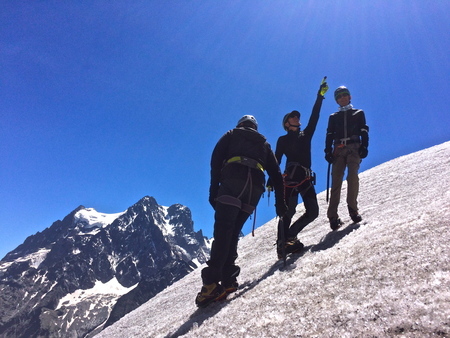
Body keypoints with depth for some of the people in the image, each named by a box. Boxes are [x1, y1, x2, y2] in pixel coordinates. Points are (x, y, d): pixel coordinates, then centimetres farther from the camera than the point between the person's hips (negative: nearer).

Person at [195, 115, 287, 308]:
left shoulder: (231, 135, 25)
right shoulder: (264, 144, 33)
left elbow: (216, 159, 7)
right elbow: (276, 174, 25)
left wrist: (213, 189, 1)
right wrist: (280, 202, 24)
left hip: (233, 180, -3)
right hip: (256, 187, 4)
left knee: (223, 230, -13)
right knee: (233, 231, 9)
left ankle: (212, 282, -24)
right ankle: (227, 279, 0)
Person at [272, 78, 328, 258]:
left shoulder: (306, 135, 24)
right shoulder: (283, 140, 13)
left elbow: (314, 117, 18)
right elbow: (276, 160, 3)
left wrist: (320, 96, 14)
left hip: (306, 178, 5)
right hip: (291, 177, -5)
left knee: (312, 212, 0)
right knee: (289, 211, -17)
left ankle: (290, 236, 11)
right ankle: (282, 244, -13)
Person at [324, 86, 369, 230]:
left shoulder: (358, 113, 20)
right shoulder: (333, 117, 23)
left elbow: (364, 132, 9)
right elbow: (329, 135, 13)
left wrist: (364, 147, -7)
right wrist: (328, 151, -1)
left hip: (354, 148, -1)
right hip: (338, 149, 1)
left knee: (352, 175, -22)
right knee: (336, 179, -11)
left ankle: (353, 208, -13)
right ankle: (333, 215, -15)